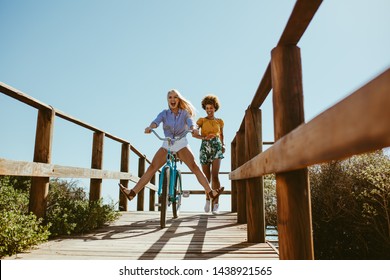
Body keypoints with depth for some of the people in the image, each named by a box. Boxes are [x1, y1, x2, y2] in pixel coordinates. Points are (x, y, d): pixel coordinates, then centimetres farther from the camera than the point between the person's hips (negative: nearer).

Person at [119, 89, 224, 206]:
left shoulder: (184, 113, 5)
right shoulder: (164, 113, 6)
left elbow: (190, 122, -15)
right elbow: (156, 121, -14)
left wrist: (194, 128, -40)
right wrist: (150, 127, -38)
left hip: (181, 144, -1)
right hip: (167, 144, 1)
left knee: (194, 167, -16)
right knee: (152, 167, -8)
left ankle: (211, 192, -15)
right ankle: (132, 192, -8)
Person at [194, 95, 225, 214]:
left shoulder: (220, 121, 13)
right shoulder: (202, 120, 7)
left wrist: (222, 145, 10)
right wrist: (203, 137, -23)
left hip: (216, 147, 0)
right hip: (205, 147, 0)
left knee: (215, 175, -13)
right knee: (206, 177, 5)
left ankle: (216, 203, -13)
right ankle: (208, 198, 28)